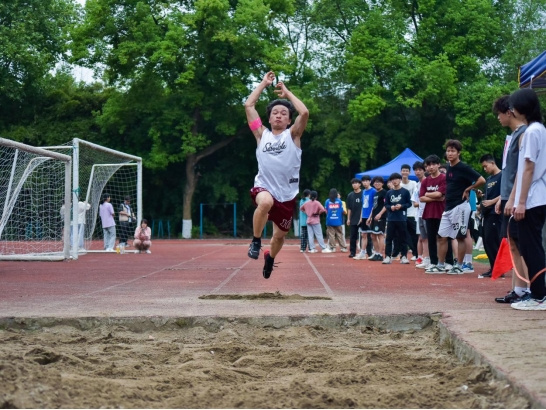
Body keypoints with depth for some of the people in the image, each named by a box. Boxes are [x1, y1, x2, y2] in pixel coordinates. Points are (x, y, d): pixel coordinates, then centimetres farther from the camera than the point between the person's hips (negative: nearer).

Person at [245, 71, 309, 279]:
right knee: (266, 202, -39)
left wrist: (286, 92, -3)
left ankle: (270, 258, 50)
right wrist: (263, 84, 6)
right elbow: (248, 105, 2)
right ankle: (256, 241, -17)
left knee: (280, 235, 15)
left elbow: (304, 112, -15)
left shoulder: (292, 135, 2)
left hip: (287, 194, 1)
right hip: (264, 187, -1)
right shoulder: (262, 135, 6)